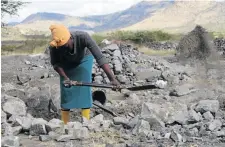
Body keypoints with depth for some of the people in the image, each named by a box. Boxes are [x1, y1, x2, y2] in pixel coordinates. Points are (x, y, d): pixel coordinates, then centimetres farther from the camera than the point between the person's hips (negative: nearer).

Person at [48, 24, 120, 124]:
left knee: (85, 89, -11)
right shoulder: (54, 46, -35)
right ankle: (64, 124, 6)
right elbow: (55, 63, -15)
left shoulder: (83, 37, -43)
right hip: (66, 63, 1)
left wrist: (112, 78, -52)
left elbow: (100, 57, -45)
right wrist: (65, 77, -32)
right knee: (65, 92, -4)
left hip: (84, 59, -1)